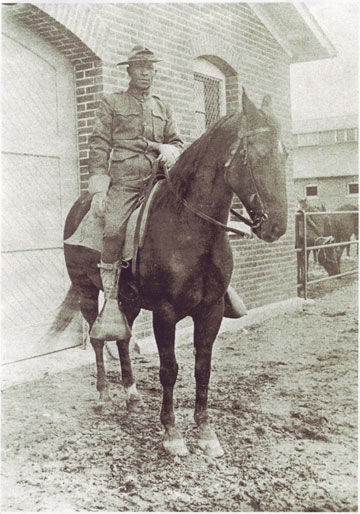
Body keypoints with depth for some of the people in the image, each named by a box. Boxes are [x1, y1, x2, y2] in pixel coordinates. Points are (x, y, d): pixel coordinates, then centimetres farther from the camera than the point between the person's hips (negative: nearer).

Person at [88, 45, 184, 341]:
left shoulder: (163, 109, 25)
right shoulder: (111, 104, 13)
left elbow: (177, 141, 24)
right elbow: (99, 146, 5)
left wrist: (171, 151, -3)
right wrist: (98, 189, -7)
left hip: (158, 178, 4)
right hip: (124, 181, -4)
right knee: (114, 231, -26)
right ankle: (111, 306, -24)